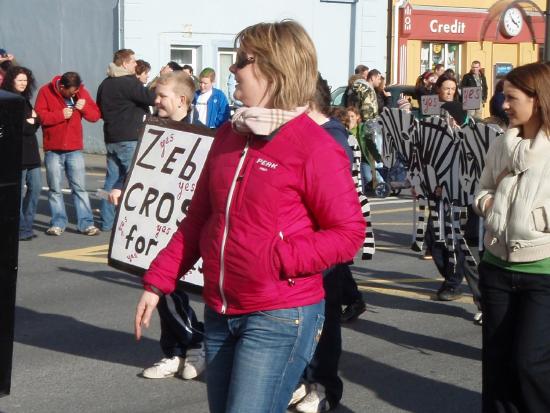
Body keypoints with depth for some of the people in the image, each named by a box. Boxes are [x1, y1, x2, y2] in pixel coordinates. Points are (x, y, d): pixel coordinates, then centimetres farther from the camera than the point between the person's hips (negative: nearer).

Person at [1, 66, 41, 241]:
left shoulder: (25, 100, 18)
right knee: (18, 191, -4)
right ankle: (22, 229, 2)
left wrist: (33, 120, -6)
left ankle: (27, 225, 15)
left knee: (35, 188, 6)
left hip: (31, 151, 8)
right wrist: (28, 123, -6)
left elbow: (35, 125, 16)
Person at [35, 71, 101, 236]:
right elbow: (39, 115, -12)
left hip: (75, 149, 2)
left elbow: (96, 115, 4)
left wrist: (84, 107, -15)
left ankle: (86, 223, 3)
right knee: (55, 189, 4)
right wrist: (61, 115, -19)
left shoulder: (81, 92, 3)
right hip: (53, 150, -1)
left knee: (80, 187, 1)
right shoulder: (46, 91, -5)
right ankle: (58, 223, 12)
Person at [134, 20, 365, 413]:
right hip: (220, 312, 7)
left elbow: (349, 233, -13)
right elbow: (199, 217, 13)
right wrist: (158, 281, 9)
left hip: (280, 318, -7)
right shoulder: (229, 134, 8)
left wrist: (278, 259, -21)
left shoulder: (315, 147, -13)